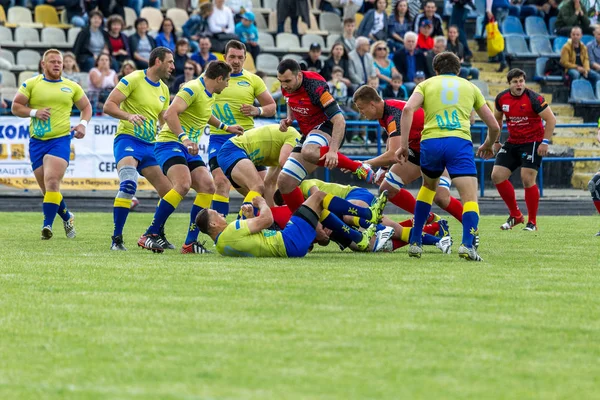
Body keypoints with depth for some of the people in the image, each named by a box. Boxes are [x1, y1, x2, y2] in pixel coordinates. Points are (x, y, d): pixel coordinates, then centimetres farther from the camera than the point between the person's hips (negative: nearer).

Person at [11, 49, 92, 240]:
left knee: (52, 181, -22)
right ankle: (67, 217, 29)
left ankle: (47, 225, -24)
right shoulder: (31, 84, 5)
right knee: (47, 189, 5)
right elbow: (15, 107, 3)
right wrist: (34, 112, -13)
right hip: (37, 142, 2)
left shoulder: (72, 87, 9)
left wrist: (83, 123, 2)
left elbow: (86, 106, 21)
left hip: (60, 140, -2)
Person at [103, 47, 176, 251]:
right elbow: (108, 105, -12)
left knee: (169, 192, 2)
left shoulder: (163, 89, 16)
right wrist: (129, 116, -29)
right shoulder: (134, 79, -7)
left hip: (150, 145, 8)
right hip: (128, 139, -7)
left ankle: (158, 235, 23)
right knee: (128, 184, -30)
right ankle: (116, 239, -25)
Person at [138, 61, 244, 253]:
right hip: (170, 144, -10)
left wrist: (225, 127, 45)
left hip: (189, 149, 10)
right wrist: (184, 138, -37)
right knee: (183, 185, -30)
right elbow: (170, 114, -27)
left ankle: (190, 242, -4)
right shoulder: (193, 89, -15)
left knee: (207, 187, -7)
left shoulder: (209, 94, 16)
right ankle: (149, 235, -25)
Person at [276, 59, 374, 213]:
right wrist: (288, 119, 1)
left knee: (308, 152, -42)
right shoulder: (286, 87, -2)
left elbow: (339, 120, -29)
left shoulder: (315, 86, -25)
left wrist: (333, 151, -40)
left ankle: (359, 167, -26)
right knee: (285, 183, -3)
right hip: (307, 134, 8)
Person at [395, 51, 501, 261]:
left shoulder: (426, 84, 22)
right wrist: (488, 145, 46)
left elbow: (408, 109, 0)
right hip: (459, 141, -2)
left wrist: (403, 145, 0)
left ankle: (415, 242, 27)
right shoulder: (470, 87, 25)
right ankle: (467, 244, -29)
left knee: (429, 186, 29)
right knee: (470, 198, -4)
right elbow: (494, 126, 25)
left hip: (430, 141, 2)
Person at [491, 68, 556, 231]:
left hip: (533, 143, -6)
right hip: (512, 143, 6)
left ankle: (532, 222, -2)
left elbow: (551, 119, -13)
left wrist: (545, 142, -17)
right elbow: (497, 118, 18)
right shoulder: (501, 98, 0)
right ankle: (515, 215, 12)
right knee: (497, 176, -3)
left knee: (527, 179, -16)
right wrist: (496, 141, 14)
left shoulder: (533, 98, -17)